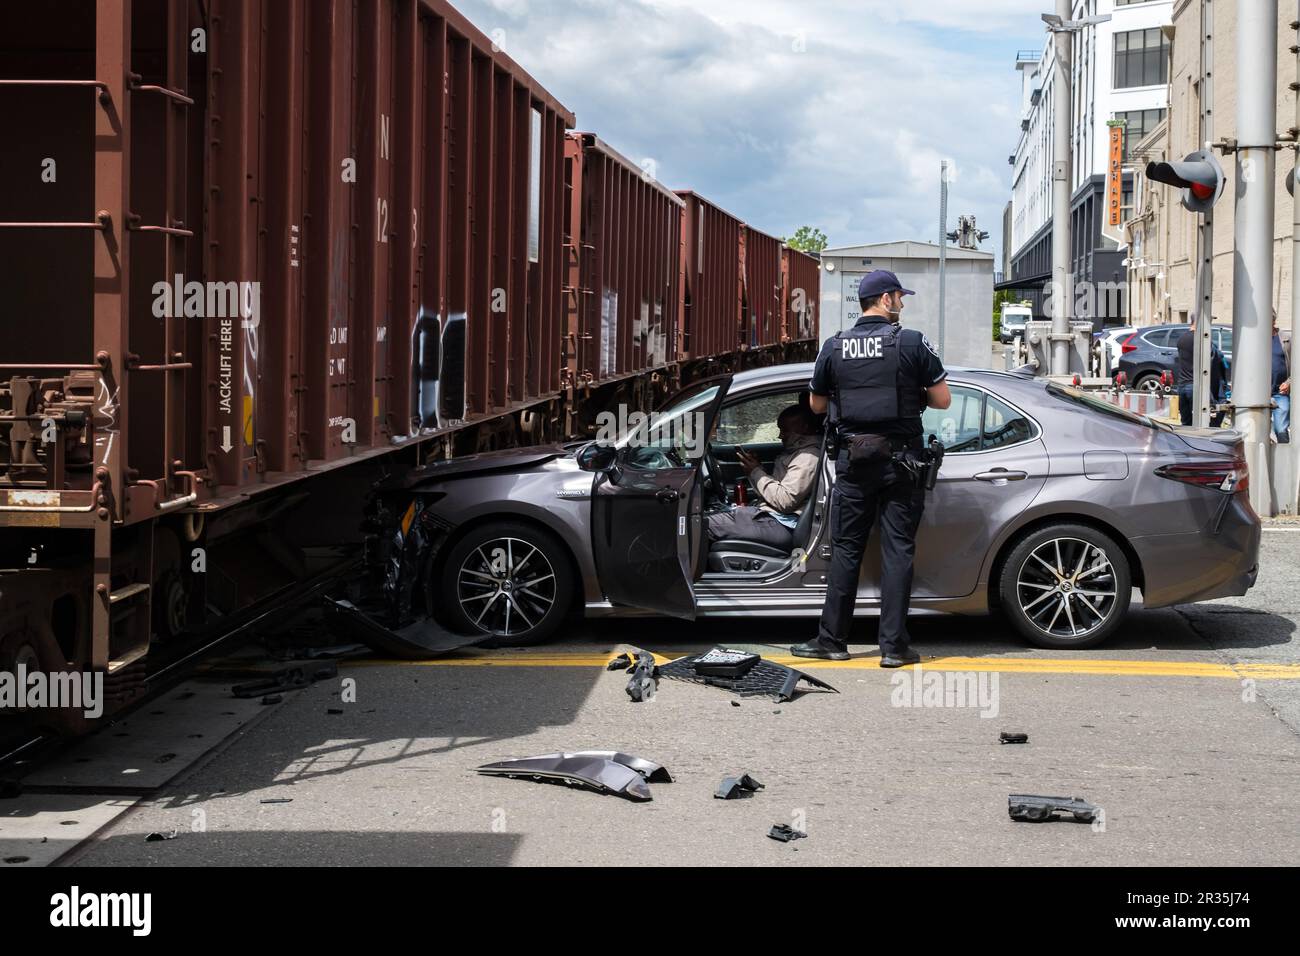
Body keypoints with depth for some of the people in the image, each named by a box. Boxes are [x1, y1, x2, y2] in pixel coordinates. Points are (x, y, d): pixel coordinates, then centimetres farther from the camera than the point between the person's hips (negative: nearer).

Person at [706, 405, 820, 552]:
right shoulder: (795, 452, 22)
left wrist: (756, 472, -7)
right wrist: (755, 469, 7)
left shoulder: (808, 457, -11)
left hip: (782, 527, -11)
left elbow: (785, 501, -18)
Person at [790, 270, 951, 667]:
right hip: (900, 461, -2)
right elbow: (942, 399, -4)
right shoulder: (912, 343, -7)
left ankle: (832, 639, 11)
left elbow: (816, 405, 12)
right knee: (898, 551, 1)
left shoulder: (834, 347, 3)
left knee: (846, 549, 9)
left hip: (853, 461, 2)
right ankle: (894, 645, 0)